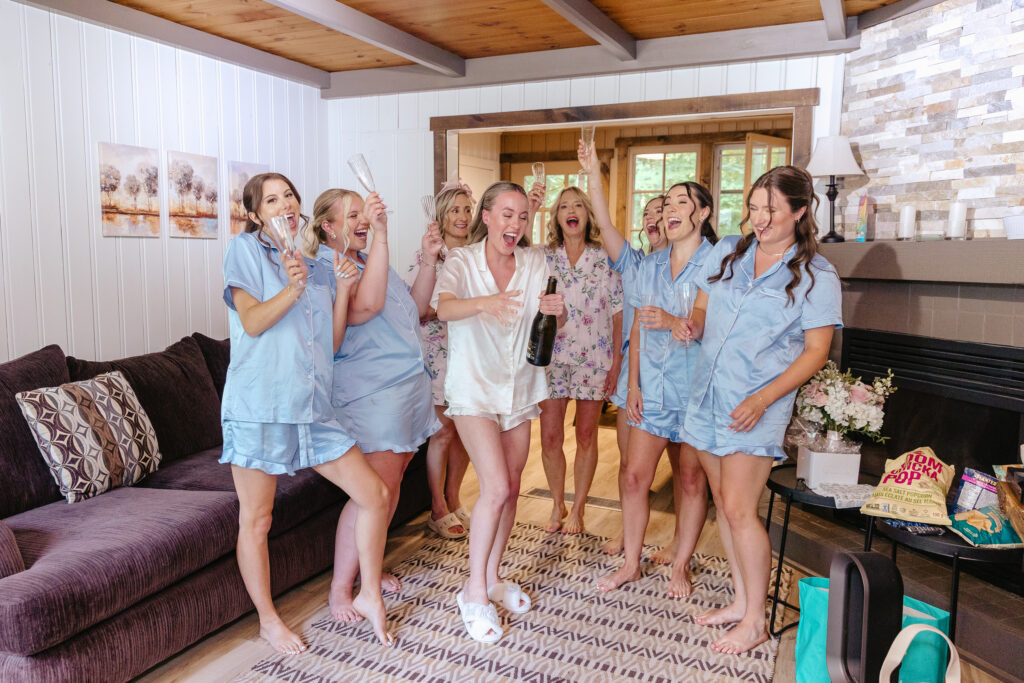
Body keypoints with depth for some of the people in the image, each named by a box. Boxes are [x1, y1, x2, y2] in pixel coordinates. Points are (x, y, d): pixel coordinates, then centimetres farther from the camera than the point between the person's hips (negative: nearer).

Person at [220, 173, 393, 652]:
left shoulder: (318, 267, 16)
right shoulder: (245, 250, 2)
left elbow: (333, 341, 12)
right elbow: (252, 321, -10)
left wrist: (342, 287, 1)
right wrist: (293, 289, -25)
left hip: (312, 405, 5)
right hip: (259, 404, -5)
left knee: (375, 494, 3)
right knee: (256, 520, 6)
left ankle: (370, 596, 22)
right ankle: (268, 620, 27)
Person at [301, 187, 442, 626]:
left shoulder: (372, 260, 16)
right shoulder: (322, 270, -11)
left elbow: (415, 307, 19)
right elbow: (366, 305, -29)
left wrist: (428, 261, 6)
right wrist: (381, 235, -28)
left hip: (408, 383, 9)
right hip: (371, 391, -9)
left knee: (391, 483, 13)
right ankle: (340, 586, 6)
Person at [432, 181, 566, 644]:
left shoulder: (535, 262, 2)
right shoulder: (461, 261, -9)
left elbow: (554, 321, -2)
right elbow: (443, 306, -29)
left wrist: (558, 310, -26)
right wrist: (484, 303, -49)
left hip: (519, 387, 5)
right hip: (475, 386, -5)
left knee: (511, 487, 11)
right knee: (496, 487, -14)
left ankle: (492, 577, 29)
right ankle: (473, 592, 3)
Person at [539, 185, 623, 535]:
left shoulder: (606, 259, 2)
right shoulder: (542, 258, 4)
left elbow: (618, 311, 2)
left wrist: (617, 359, -3)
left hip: (594, 357, 0)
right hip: (552, 355, 1)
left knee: (586, 436, 8)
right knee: (550, 437, 2)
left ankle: (577, 509, 24)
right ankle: (557, 505, 24)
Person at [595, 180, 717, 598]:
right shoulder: (650, 265, 11)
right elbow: (638, 328, 12)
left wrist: (674, 322, -24)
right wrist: (633, 384, 7)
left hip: (696, 387, -4)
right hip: (652, 387, 4)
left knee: (691, 478, 7)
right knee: (633, 475, 3)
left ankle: (680, 565, 26)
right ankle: (631, 563, 21)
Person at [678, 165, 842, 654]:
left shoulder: (817, 275, -6)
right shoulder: (727, 252, 7)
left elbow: (816, 351, -7)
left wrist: (762, 399, -17)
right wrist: (690, 325, -9)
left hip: (757, 407, -5)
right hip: (707, 395, 5)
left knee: (739, 509, -8)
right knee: (724, 503, 12)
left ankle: (755, 621, 10)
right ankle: (741, 600, 28)